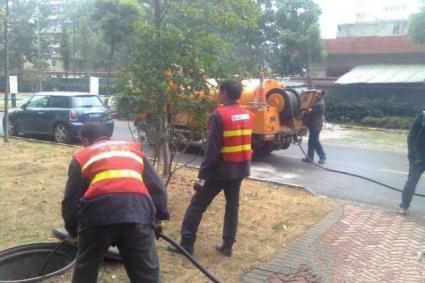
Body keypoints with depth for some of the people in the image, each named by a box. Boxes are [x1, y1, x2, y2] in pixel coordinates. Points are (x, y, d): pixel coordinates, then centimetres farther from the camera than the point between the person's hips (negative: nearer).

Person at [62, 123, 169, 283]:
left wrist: (72, 230, 35)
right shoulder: (134, 148, 29)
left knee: (86, 269, 24)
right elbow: (156, 186, 24)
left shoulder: (81, 156, 24)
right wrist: (158, 217, 28)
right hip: (138, 212, 1)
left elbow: (71, 199, 22)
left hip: (99, 212, -1)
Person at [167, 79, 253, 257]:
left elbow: (212, 149, -18)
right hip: (239, 169, 7)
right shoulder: (247, 115, 7)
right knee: (232, 205, 15)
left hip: (221, 169, -7)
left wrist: (202, 175, -15)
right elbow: (245, 143, 12)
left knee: (197, 204, 4)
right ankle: (227, 245, 18)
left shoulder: (219, 115, -15)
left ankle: (186, 244, 9)